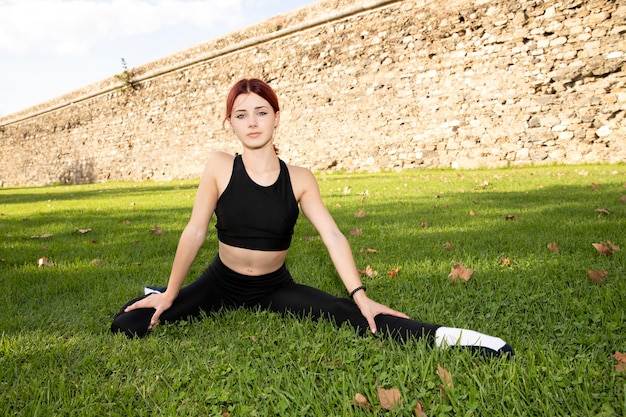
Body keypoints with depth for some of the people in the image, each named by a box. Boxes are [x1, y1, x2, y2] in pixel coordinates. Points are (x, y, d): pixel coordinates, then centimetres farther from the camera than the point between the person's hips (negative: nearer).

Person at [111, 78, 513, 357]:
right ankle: (169, 299, 27)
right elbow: (195, 231, -11)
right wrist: (171, 294, -6)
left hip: (276, 287, 0)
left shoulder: (300, 179, -11)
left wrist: (361, 296, -24)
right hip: (220, 283, 1)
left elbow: (333, 237, -15)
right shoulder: (219, 166, -13)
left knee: (346, 313, -24)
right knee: (127, 324, -6)